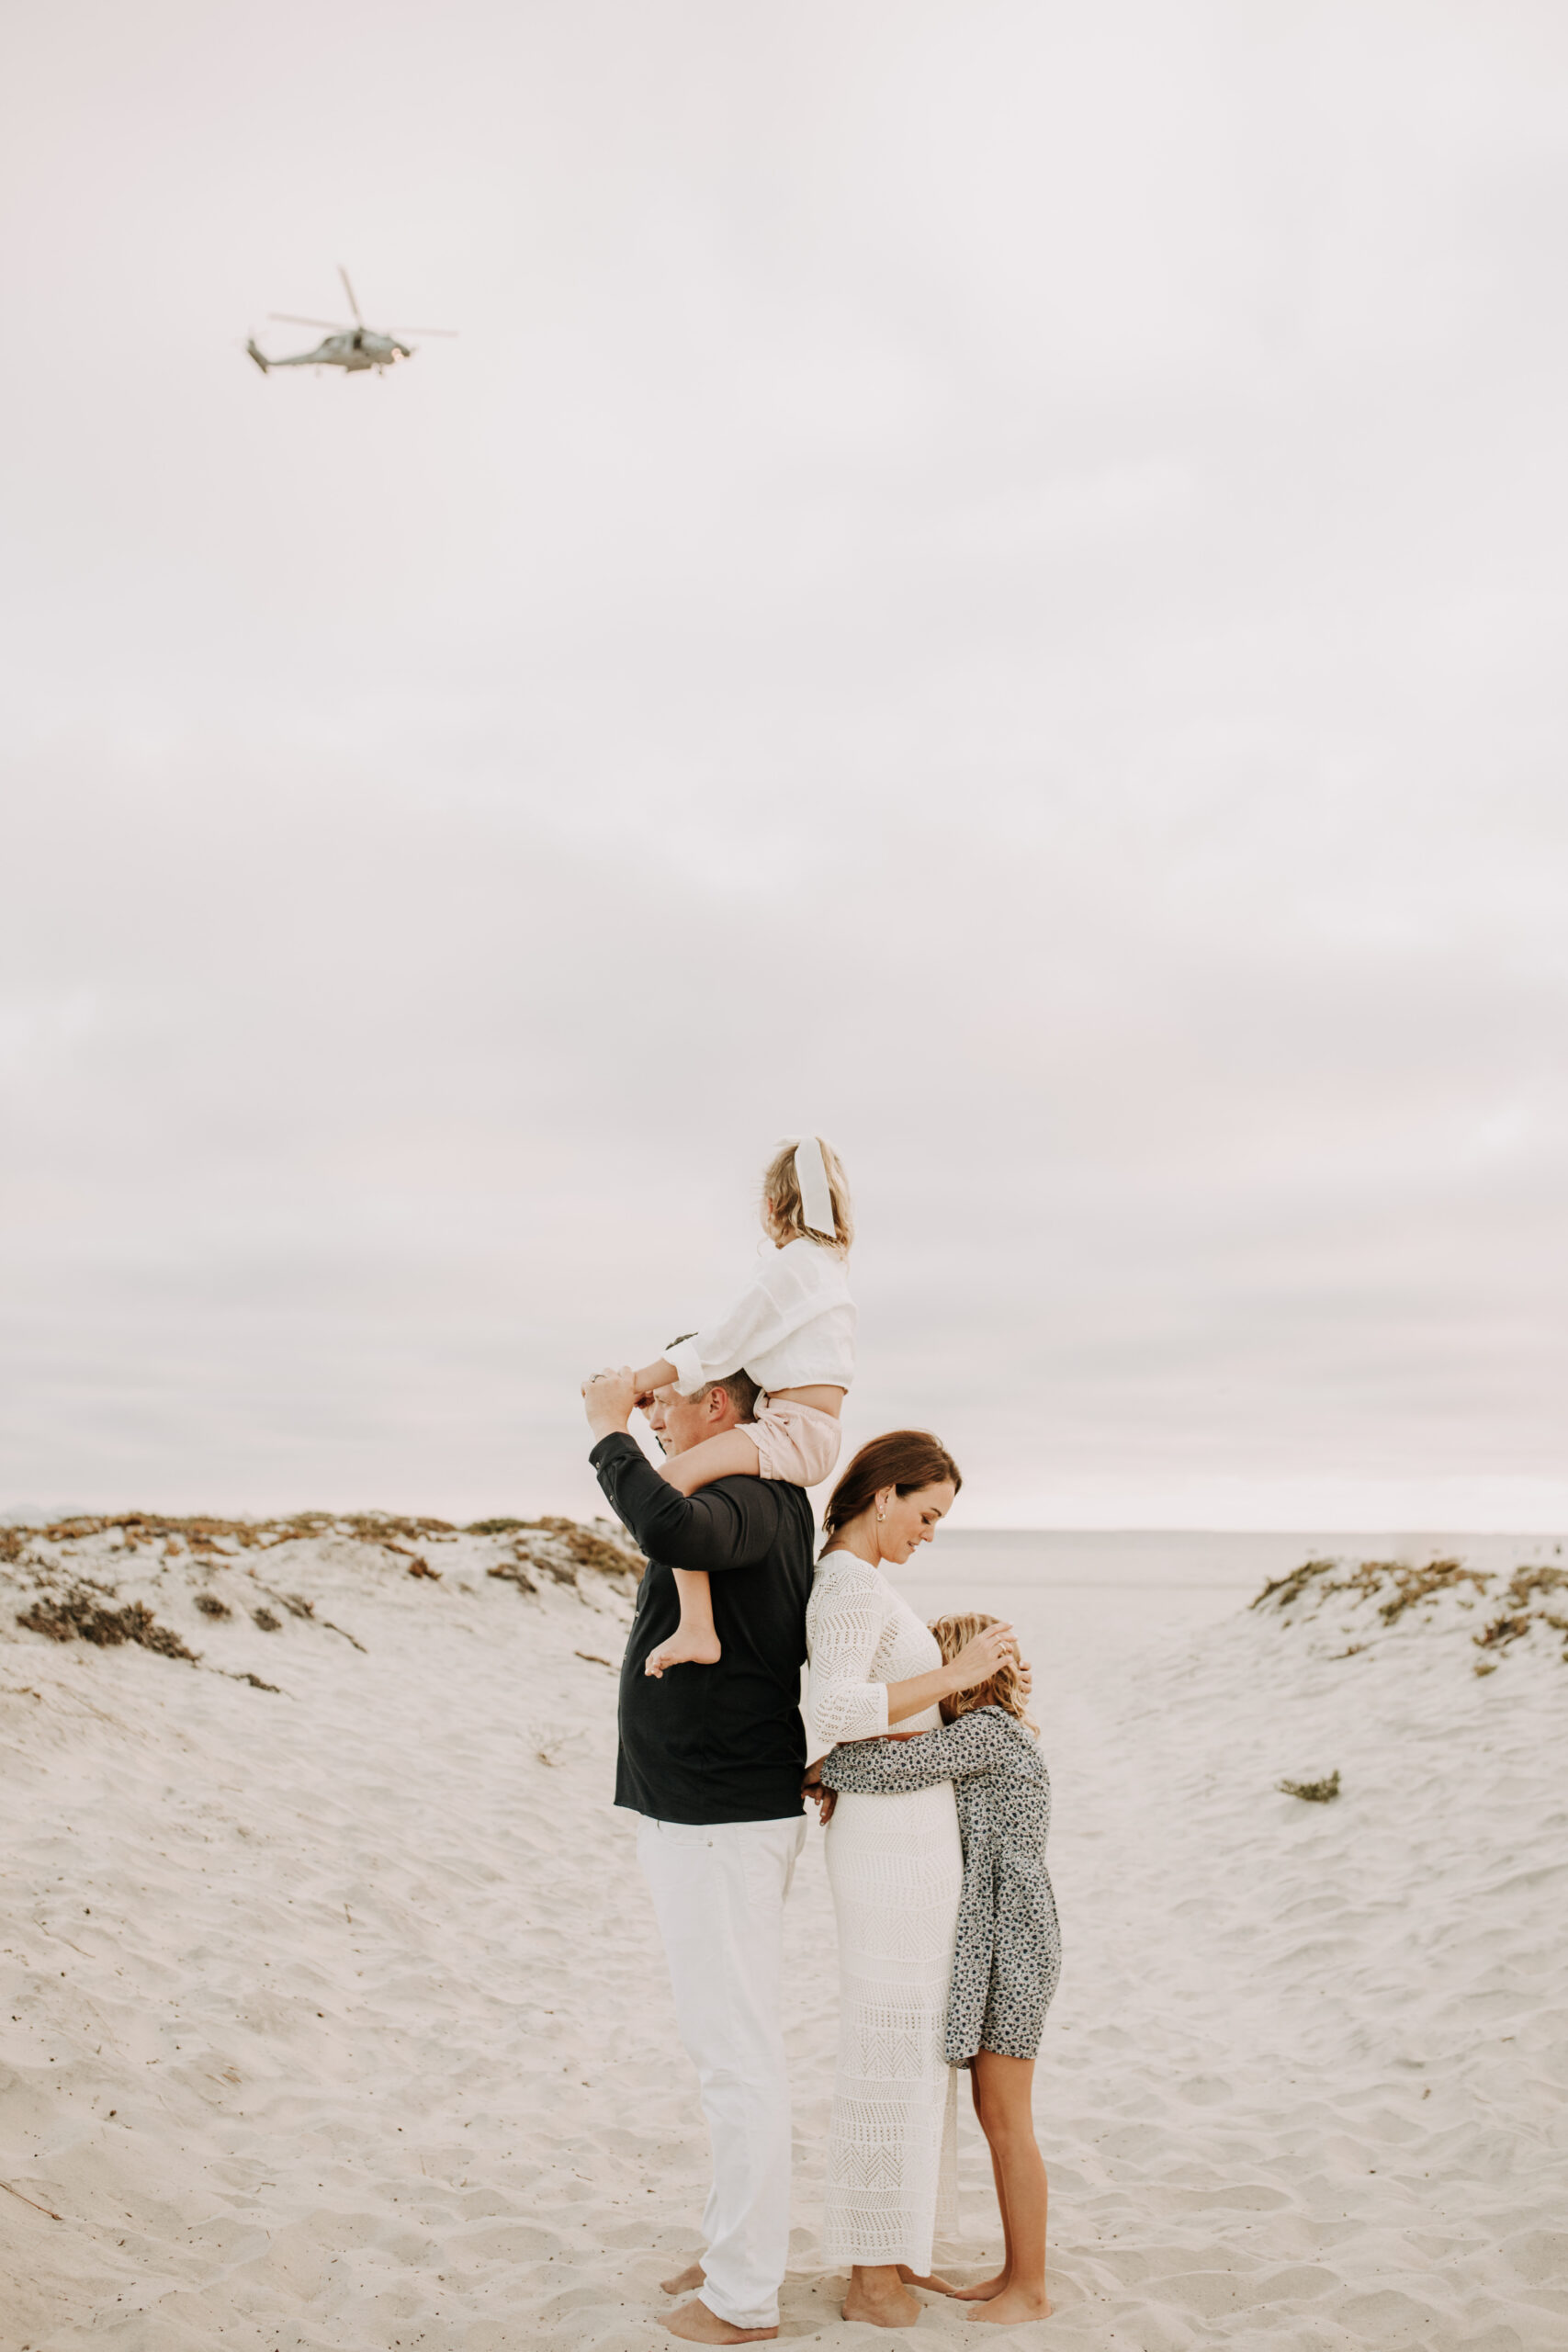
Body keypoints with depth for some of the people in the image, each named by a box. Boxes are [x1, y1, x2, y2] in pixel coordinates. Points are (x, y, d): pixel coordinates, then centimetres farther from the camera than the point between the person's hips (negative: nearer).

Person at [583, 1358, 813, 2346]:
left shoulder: (749, 1502, -20)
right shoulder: (773, 1503, 12)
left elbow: (672, 1530, -42)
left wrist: (612, 1434, -29)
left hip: (723, 1825, -11)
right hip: (712, 1812, 11)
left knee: (737, 2050, 0)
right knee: (732, 2038, 20)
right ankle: (740, 2246, 34)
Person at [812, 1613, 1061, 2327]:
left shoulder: (989, 1730, -16)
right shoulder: (993, 1736, 15)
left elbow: (898, 1764, -27)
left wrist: (819, 1767, -13)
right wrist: (843, 1787, -3)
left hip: (1010, 1947, -10)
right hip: (992, 1946, 10)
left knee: (1007, 2123, 0)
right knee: (996, 2117, 16)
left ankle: (1030, 2291, 11)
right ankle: (1016, 2272, 25)